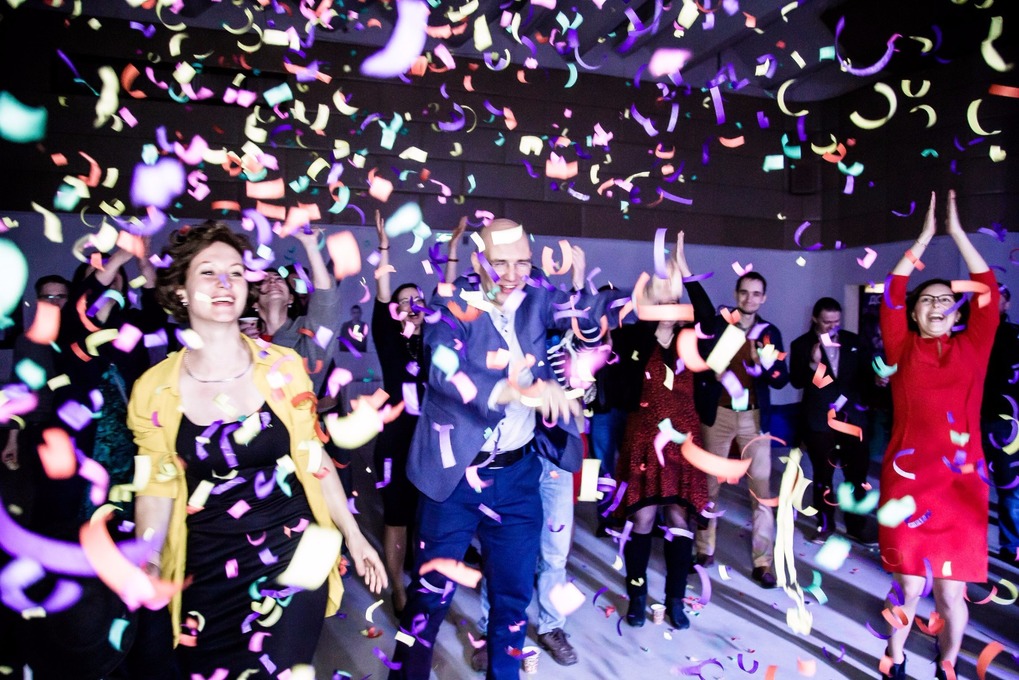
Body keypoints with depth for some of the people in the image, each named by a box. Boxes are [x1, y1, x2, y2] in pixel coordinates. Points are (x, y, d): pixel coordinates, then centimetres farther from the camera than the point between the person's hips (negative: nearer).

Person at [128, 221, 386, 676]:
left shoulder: (283, 366, -8)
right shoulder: (154, 389, -7)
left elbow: (313, 459, 1)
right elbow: (158, 486, 3)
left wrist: (354, 537, 3)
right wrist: (147, 564, -12)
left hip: (292, 555, -1)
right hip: (208, 569, 1)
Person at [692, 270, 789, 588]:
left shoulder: (770, 332, 4)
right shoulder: (714, 325, -1)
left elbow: (781, 381, -1)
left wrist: (768, 365, -21)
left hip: (755, 417, 1)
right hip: (718, 414, 0)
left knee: (761, 489, 0)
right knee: (708, 485, 10)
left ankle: (763, 562, 11)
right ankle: (705, 550, 26)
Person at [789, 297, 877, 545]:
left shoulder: (854, 342, 5)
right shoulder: (801, 345, -4)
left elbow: (865, 372, 8)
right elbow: (796, 382, -11)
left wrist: (876, 378, -13)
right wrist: (813, 363, -26)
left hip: (852, 416, 2)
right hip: (819, 420, -2)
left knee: (858, 474, 8)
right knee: (823, 475, 11)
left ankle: (857, 525, 23)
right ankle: (825, 524, 25)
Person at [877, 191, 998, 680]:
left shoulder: (972, 348, 8)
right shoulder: (903, 349, 4)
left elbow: (989, 291, 2)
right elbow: (892, 292, -2)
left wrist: (957, 232, 4)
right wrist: (925, 235, 1)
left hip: (960, 483, 2)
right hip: (907, 479, -1)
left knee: (950, 593, 7)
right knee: (908, 587, 5)